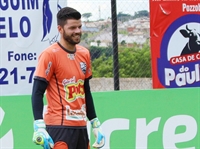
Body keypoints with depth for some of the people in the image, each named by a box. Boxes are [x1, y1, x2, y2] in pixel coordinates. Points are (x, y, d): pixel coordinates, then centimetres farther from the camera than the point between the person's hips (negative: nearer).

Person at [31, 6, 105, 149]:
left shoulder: (84, 54, 12)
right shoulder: (50, 54, -8)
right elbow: (37, 93, -12)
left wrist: (96, 125, 19)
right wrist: (39, 127, -22)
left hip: (81, 126, 7)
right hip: (59, 127, -7)